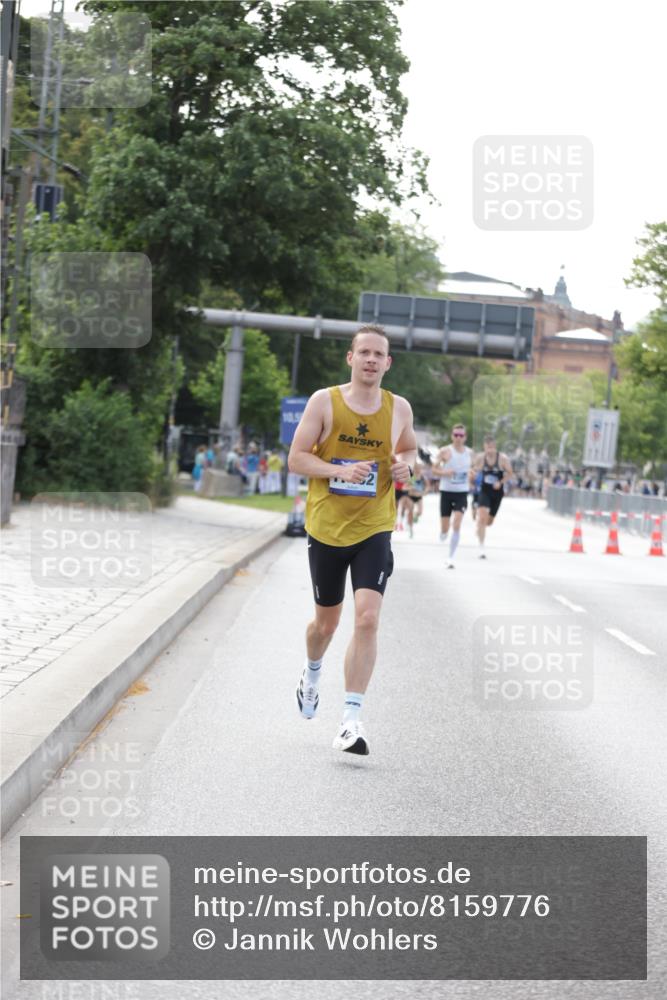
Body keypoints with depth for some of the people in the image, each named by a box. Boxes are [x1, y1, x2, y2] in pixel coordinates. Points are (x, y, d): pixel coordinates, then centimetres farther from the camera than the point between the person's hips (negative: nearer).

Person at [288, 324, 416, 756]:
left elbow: (410, 449, 21)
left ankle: (352, 719, -16)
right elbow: (296, 459, -5)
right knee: (327, 621, 14)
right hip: (327, 527, 0)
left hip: (374, 530, 0)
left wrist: (406, 465, -3)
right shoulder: (324, 401, -5)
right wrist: (340, 471, -21)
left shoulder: (399, 408, 2)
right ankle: (313, 672, 50)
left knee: (368, 618, -17)